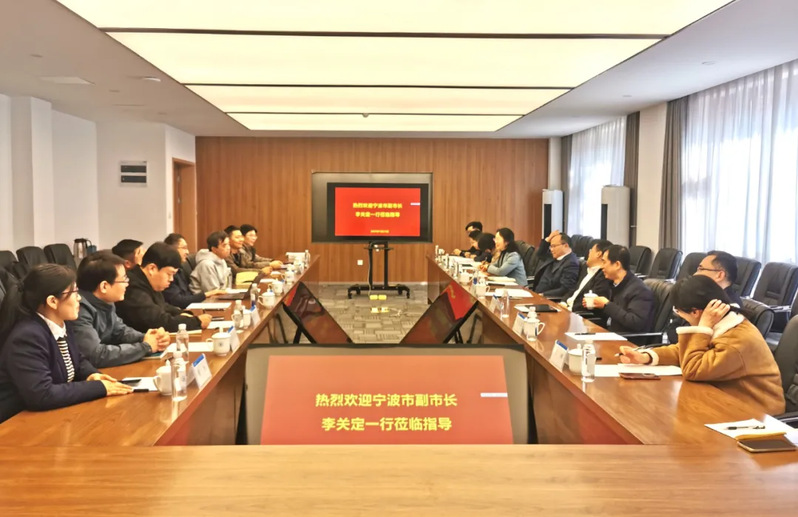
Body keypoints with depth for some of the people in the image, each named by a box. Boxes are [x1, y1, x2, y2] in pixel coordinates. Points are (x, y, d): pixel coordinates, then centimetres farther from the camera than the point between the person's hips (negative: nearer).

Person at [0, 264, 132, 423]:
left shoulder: (60, 326, 3)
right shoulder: (27, 338, -23)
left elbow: (78, 360, 19)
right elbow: (41, 396, -31)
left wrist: (91, 375, -3)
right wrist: (99, 387, -24)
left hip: (54, 415, 8)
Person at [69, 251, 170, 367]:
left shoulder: (104, 302, 0)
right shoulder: (79, 310, -26)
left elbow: (120, 331, 14)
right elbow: (95, 355, -31)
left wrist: (146, 339, -6)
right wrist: (145, 347, -20)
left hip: (103, 371, 8)